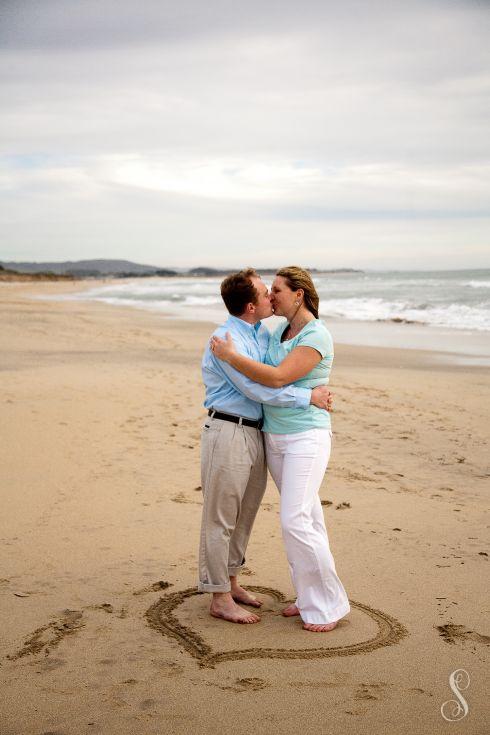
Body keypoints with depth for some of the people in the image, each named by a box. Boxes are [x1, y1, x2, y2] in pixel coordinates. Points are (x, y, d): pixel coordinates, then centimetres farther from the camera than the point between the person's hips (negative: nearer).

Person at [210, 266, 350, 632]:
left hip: (306, 438, -8)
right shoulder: (280, 332, 10)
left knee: (296, 522, -12)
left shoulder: (317, 336, -16)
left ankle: (330, 604, 1)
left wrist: (231, 355, -19)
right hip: (275, 437, 8)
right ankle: (310, 595, 23)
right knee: (308, 517, 14)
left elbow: (278, 377, -24)